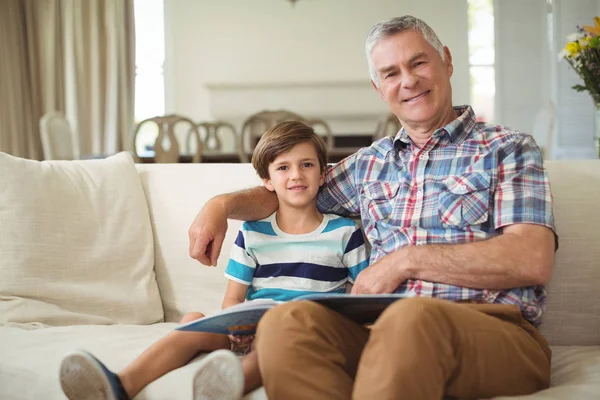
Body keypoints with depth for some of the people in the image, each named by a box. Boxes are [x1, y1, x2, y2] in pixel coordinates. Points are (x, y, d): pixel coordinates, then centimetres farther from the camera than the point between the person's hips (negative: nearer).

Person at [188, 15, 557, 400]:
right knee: (285, 321, -28)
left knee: (410, 317, -41)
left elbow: (533, 260, -6)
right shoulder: (371, 162, 25)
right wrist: (223, 204, 18)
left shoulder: (507, 149, 10)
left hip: (494, 327, -4)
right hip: (387, 326, 4)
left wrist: (406, 260, -8)